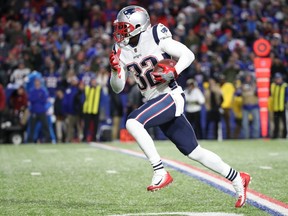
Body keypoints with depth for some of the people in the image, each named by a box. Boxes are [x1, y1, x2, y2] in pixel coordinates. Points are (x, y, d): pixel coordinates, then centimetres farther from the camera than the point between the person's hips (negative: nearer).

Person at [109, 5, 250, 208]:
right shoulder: (121, 50, 7)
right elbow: (118, 88, 10)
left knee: (133, 122, -26)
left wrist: (174, 72, -22)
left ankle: (161, 172, -20)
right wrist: (116, 70, -9)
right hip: (156, 102, 7)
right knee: (193, 151, 9)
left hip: (170, 96, -7)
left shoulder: (155, 38, -11)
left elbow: (188, 55, -7)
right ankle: (238, 178, 22)